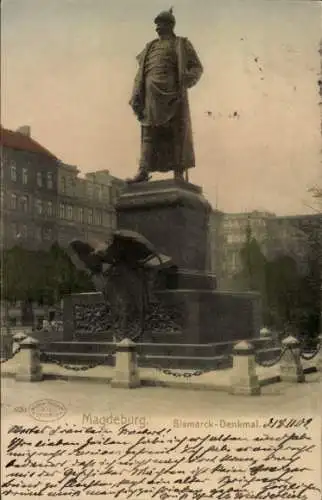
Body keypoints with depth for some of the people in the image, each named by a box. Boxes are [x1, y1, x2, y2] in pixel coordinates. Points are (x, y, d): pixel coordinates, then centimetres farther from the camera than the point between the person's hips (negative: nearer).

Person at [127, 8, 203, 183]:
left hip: (172, 91, -4)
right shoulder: (150, 47, 26)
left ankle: (179, 173, -10)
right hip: (152, 92, 4)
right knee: (149, 131, -7)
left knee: (176, 132, -7)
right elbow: (141, 72, 20)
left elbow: (197, 67, 6)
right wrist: (136, 97, 6)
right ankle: (144, 171, -15)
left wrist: (186, 80, -16)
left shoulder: (181, 44, 14)